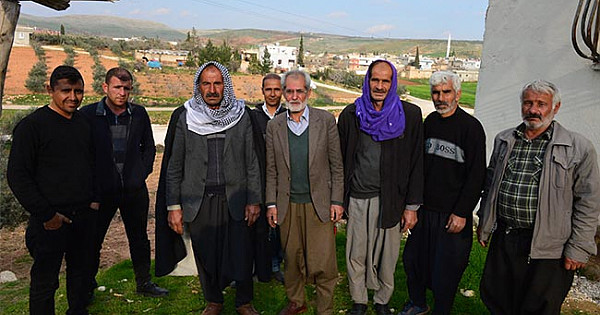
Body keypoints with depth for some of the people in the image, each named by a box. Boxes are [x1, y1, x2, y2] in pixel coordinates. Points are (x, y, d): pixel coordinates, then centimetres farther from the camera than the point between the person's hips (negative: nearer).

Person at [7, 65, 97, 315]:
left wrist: (94, 199, 7)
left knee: (81, 271, 19)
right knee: (45, 282, 5)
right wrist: (46, 215, -15)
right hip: (51, 219, -6)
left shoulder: (84, 123, 9)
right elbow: (17, 176, -13)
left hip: (84, 215, 6)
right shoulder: (32, 125, -10)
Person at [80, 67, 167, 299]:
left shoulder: (139, 113, 2)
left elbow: (149, 146, 13)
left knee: (140, 240, 14)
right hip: (101, 190, -2)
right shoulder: (88, 114, -5)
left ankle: (144, 283, 31)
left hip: (135, 190, 2)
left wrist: (142, 173, 3)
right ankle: (88, 286, 31)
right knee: (93, 241, 10)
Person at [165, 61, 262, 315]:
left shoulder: (241, 116, 2)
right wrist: (174, 206, 0)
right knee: (205, 253, 12)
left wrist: (254, 200, -2)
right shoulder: (186, 118, 2)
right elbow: (175, 166, 4)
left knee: (241, 253, 3)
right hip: (199, 201, 1)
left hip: (234, 198, 0)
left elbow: (252, 163, 3)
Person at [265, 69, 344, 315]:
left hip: (319, 203, -2)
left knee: (323, 262, 0)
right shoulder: (274, 126, 5)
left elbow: (336, 164, 0)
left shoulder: (326, 120, -1)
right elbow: (271, 170, 8)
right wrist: (271, 203, 4)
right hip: (288, 205, 2)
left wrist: (337, 201, -3)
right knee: (291, 258, 13)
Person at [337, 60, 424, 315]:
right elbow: (340, 160, 6)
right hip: (357, 198, 1)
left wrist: (412, 206, -3)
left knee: (387, 255, 12)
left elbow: (416, 162, 0)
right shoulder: (351, 114, 2)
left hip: (391, 198, -1)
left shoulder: (410, 115, -2)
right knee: (356, 255, 11)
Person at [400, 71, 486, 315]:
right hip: (425, 209, 6)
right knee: (413, 259, 15)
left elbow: (476, 175, -12)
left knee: (445, 270, 6)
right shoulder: (430, 122, 7)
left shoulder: (471, 127, -11)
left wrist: (462, 213, -15)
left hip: (453, 214, -6)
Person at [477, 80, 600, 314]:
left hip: (548, 250, -4)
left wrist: (578, 250, -7)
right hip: (502, 240, 4)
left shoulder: (579, 148, -6)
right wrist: (484, 222, 14)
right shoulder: (503, 140, 8)